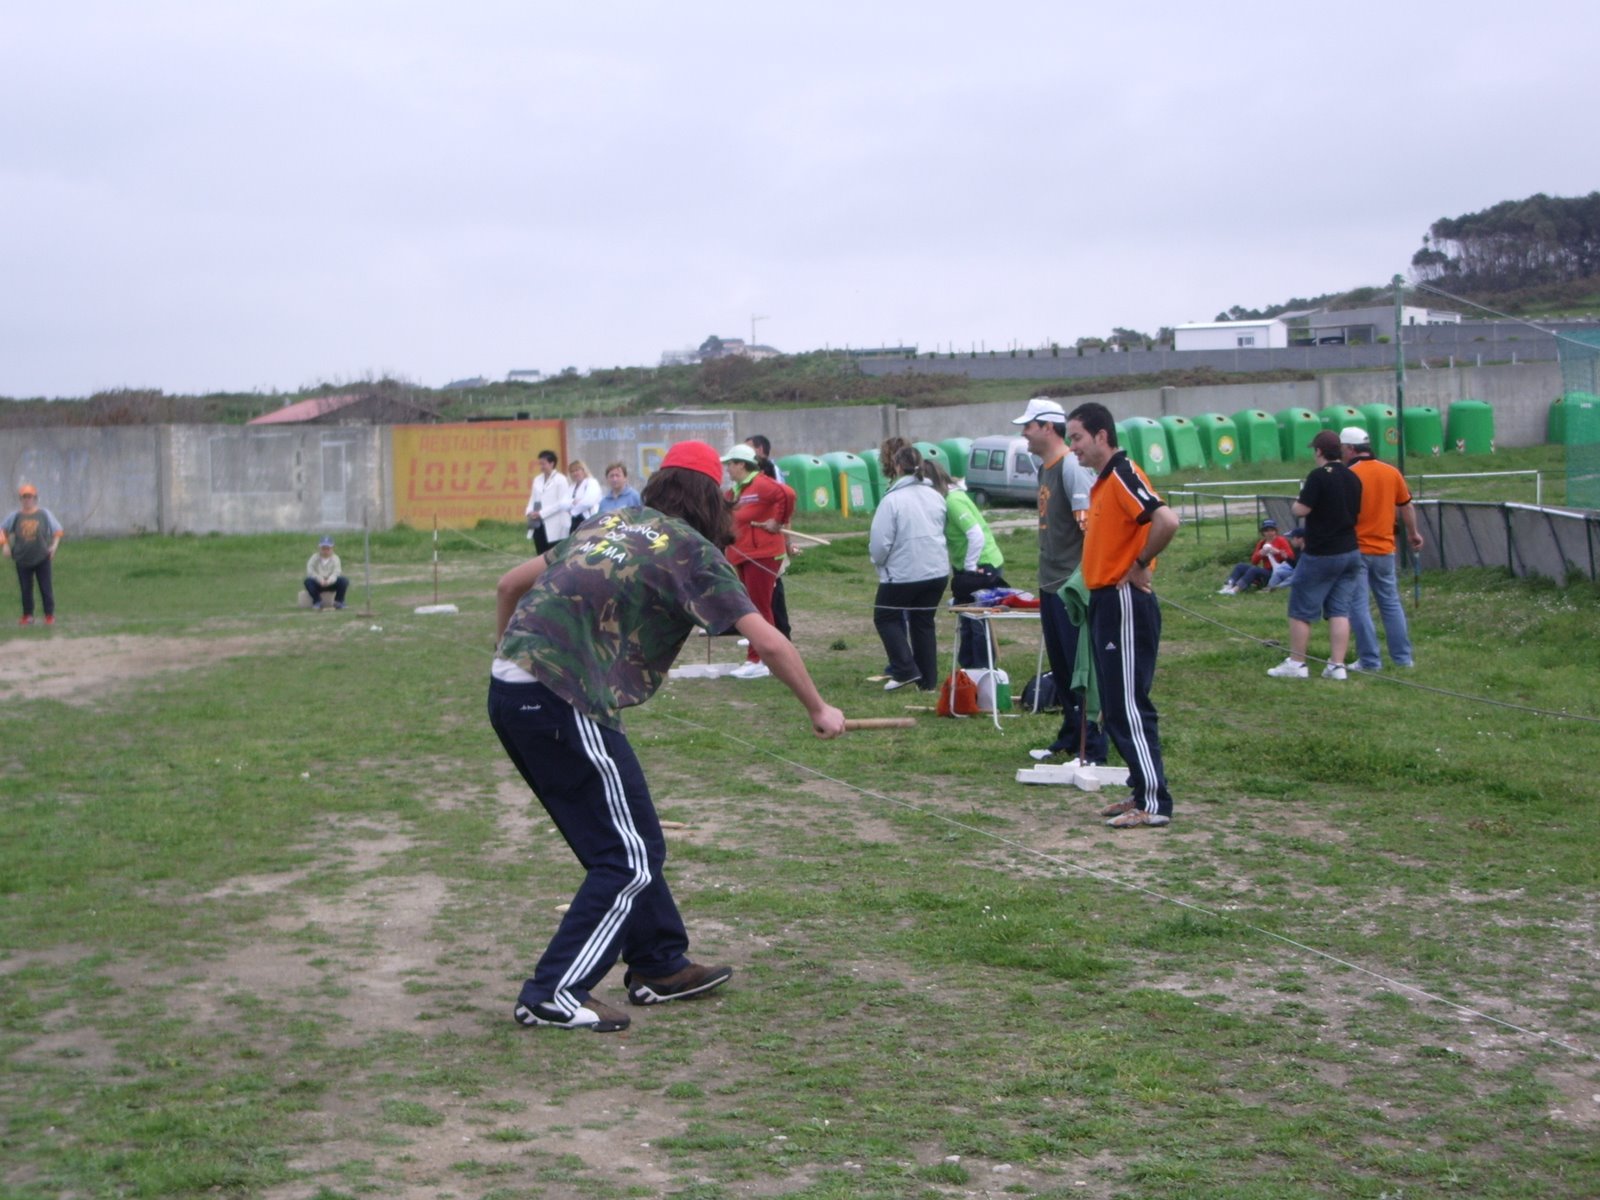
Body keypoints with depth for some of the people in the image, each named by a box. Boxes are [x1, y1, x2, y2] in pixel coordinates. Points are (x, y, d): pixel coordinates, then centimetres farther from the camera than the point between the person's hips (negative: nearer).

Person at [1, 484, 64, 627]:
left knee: (46, 587, 0)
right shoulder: (15, 515, 2)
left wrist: (54, 545, -7)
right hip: (22, 559, 1)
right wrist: (5, 545, 1)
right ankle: (27, 615, 16)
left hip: (42, 557, -1)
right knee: (25, 588, 6)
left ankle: (49, 615, 8)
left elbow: (58, 530, 5)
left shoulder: (44, 514, 0)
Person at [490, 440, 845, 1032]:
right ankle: (554, 994, 0)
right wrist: (818, 710, 8)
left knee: (627, 841, 20)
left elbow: (509, 586, 23)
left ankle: (660, 966, 30)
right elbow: (768, 641, -5)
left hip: (509, 691, 8)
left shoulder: (611, 523, 20)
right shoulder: (692, 550, -1)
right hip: (562, 705, -8)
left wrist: (514, 659, 35)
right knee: (630, 857, 1)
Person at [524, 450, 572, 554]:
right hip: (538, 525, 7)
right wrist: (529, 511, -5)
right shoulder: (537, 479, 14)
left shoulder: (560, 479, -6)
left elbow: (562, 503, -13)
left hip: (554, 527, -6)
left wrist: (541, 513, -16)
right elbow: (533, 498, 17)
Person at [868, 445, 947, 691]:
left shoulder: (893, 499, -16)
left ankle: (905, 669, 0)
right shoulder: (936, 496, 3)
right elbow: (941, 531, 11)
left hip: (903, 574, -6)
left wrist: (878, 560, 5)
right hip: (937, 571, 6)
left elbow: (880, 543, -15)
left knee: (885, 617, 12)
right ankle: (928, 680, 17)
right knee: (924, 622, 16)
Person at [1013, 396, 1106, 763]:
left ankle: (1093, 749, -2)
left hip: (1073, 585, -10)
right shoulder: (1045, 467, 14)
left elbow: (1089, 523, -24)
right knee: (1060, 667, 17)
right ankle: (1071, 736, 29)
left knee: (1081, 665, -6)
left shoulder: (1071, 466, -16)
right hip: (1050, 584, 10)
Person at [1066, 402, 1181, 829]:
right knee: (1116, 708, 13)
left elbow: (1167, 520, -29)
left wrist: (1140, 565, -17)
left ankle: (1154, 804, -5)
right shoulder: (1100, 483, 15)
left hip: (1125, 602, -10)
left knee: (1129, 706, -9)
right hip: (1104, 601, 10)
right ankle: (1142, 791, 20)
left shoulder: (1123, 475, -15)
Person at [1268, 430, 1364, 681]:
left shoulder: (1319, 475, -16)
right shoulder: (1353, 477, 7)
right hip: (1350, 552, 7)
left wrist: (1299, 498, 2)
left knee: (1301, 610, 4)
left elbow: (1301, 510, -18)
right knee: (1340, 611, 6)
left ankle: (1296, 663, 7)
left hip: (1320, 554, -7)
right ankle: (1337, 665, 2)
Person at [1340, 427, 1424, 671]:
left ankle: (1370, 660, 0)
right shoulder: (1392, 473, 3)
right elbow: (1406, 506, 13)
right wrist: (1413, 533, 28)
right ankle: (1402, 657, 16)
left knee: (1358, 605, 1)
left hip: (1356, 550, -5)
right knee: (1391, 603, 14)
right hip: (1385, 550, 6)